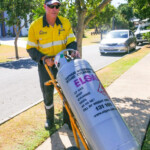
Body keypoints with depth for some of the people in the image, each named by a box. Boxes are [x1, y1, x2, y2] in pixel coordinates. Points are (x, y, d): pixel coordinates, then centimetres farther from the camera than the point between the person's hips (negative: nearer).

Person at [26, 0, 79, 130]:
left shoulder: (65, 23, -6)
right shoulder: (35, 26, -12)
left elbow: (71, 42, -4)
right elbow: (31, 49, -8)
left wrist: (73, 51, -26)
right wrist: (44, 59, -22)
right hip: (45, 65, -1)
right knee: (47, 93, 11)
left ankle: (67, 119, 28)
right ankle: (49, 119, 34)